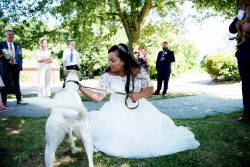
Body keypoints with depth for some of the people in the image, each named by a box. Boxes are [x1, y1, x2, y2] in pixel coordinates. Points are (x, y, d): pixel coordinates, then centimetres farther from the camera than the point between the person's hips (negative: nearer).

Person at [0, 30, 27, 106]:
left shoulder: (17, 45, 11)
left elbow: (20, 56, 9)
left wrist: (20, 66, 0)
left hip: (16, 66, 2)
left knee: (17, 83, 7)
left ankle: (19, 100, 12)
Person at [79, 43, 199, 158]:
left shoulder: (139, 71, -12)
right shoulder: (107, 76, -13)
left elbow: (150, 89, -3)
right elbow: (98, 96, -11)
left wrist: (139, 95, -22)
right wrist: (81, 88, -22)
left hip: (139, 108, 1)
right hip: (117, 110, 0)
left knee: (151, 130, -7)